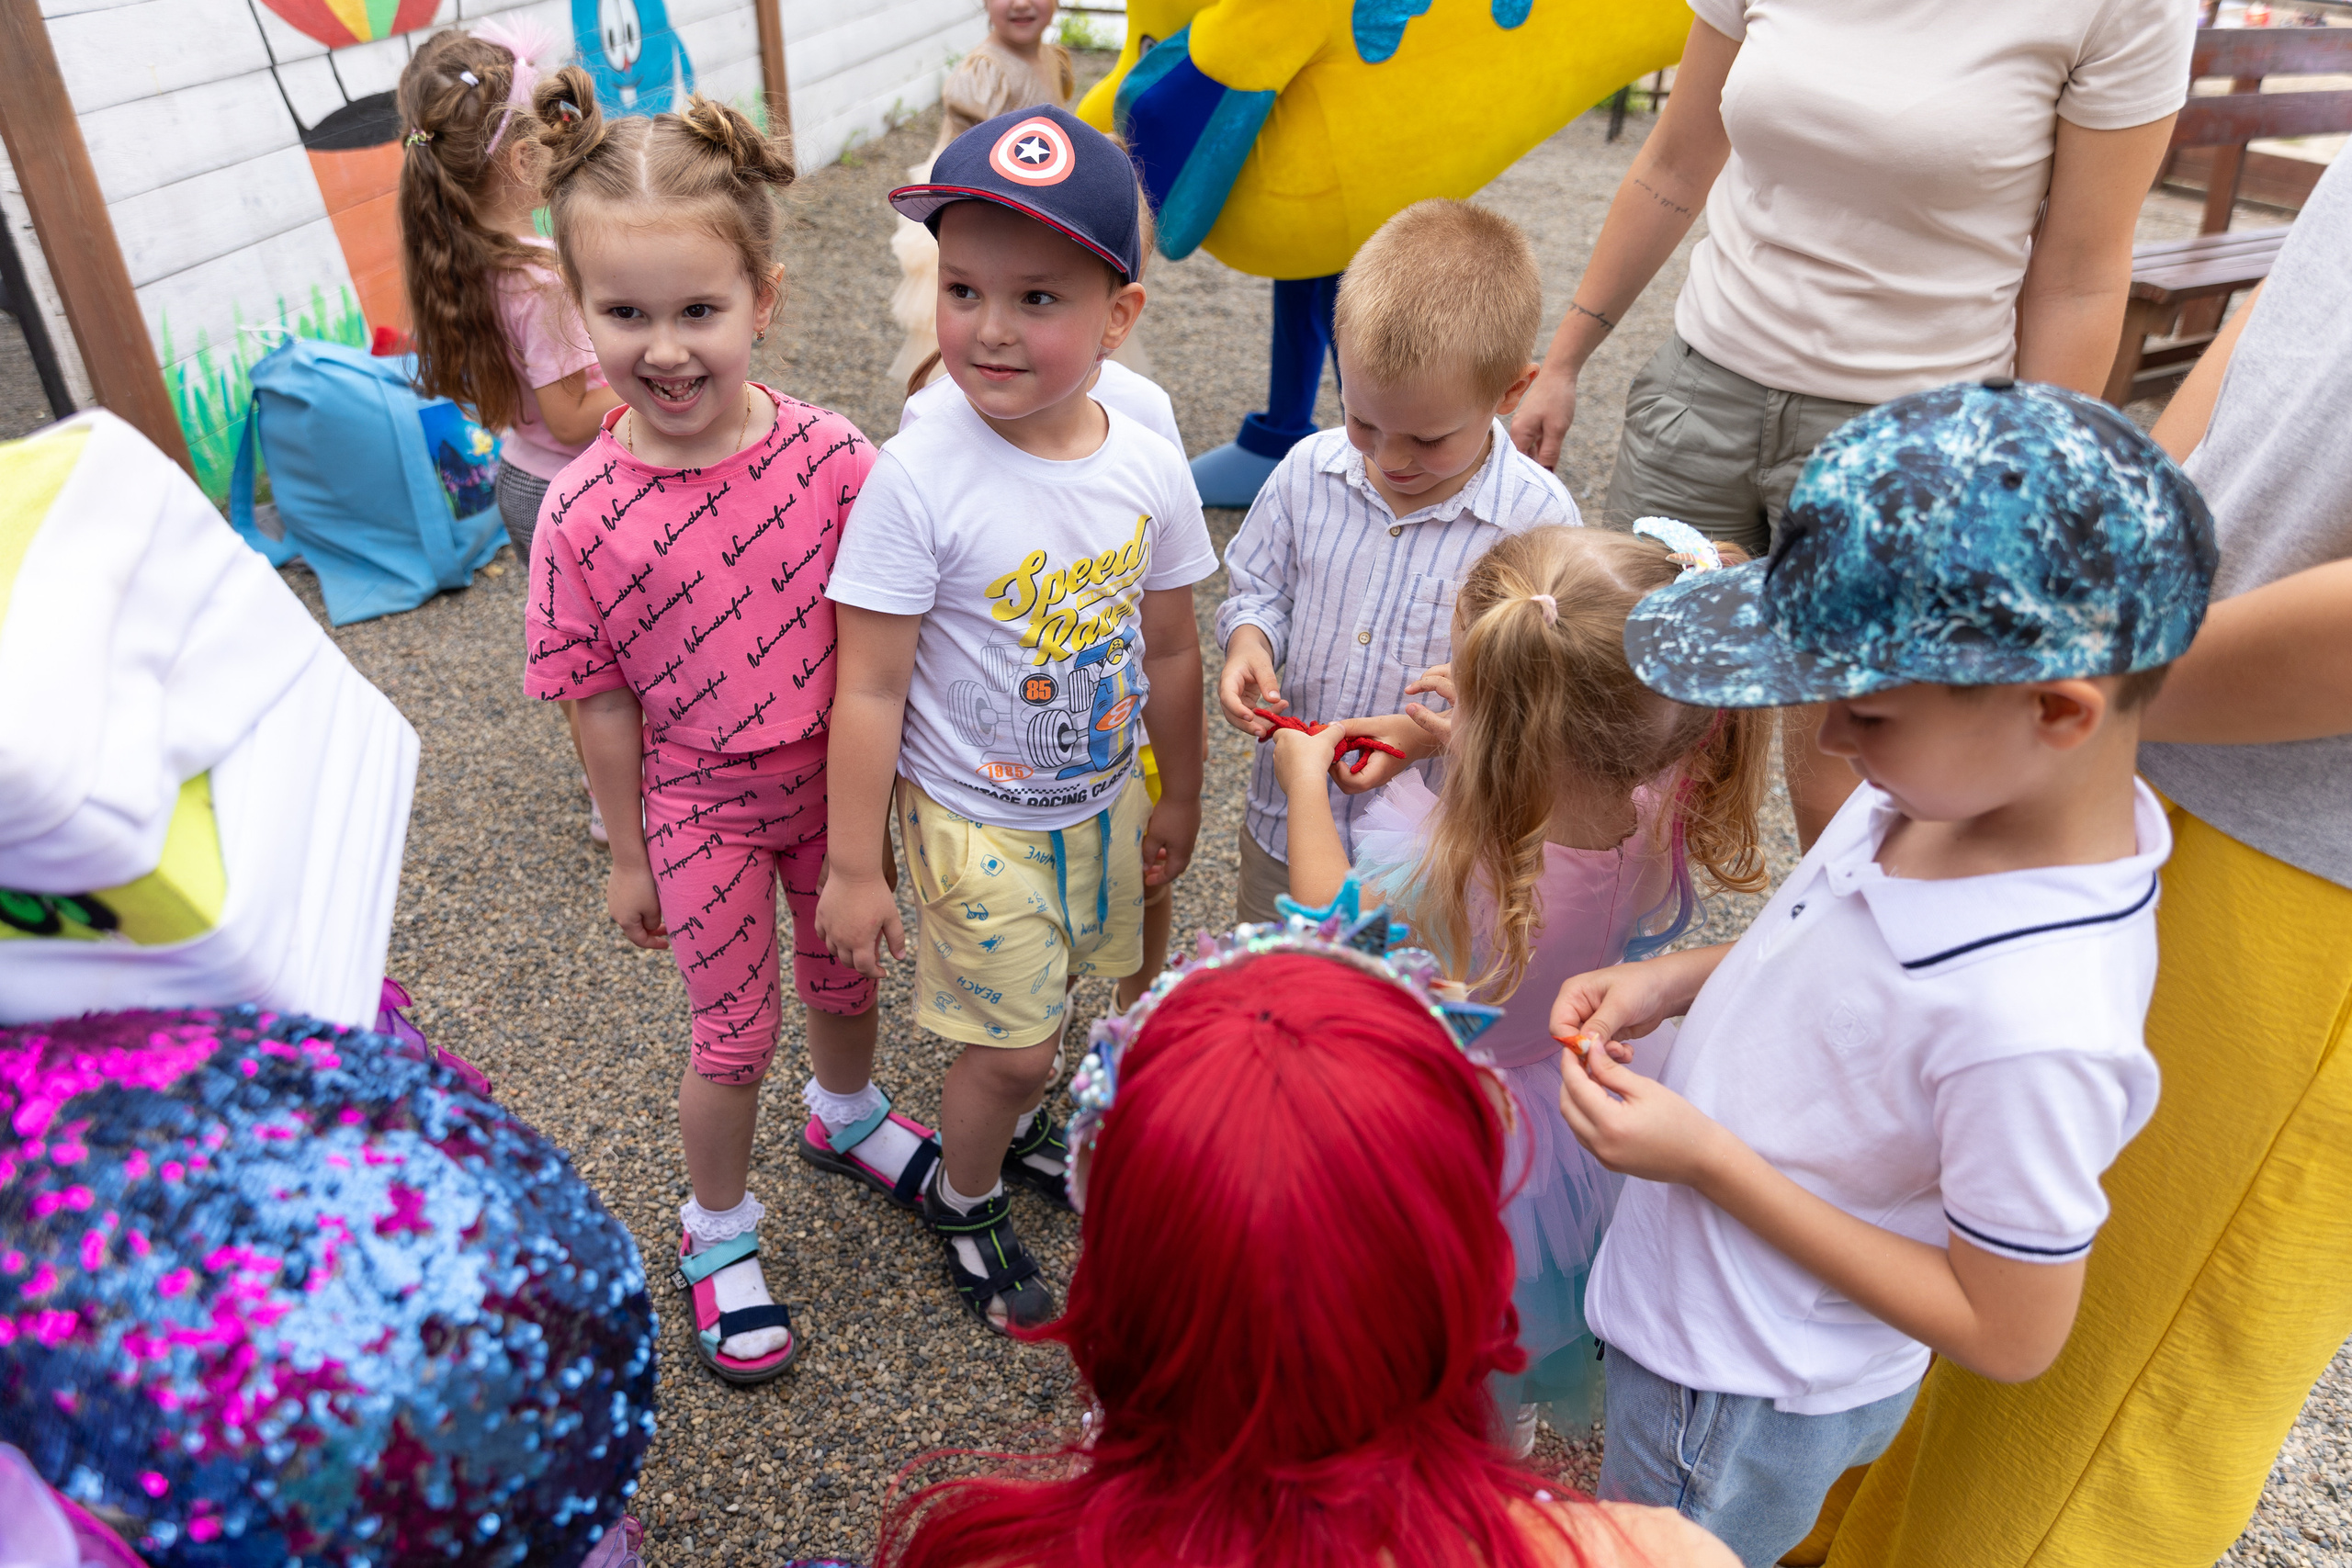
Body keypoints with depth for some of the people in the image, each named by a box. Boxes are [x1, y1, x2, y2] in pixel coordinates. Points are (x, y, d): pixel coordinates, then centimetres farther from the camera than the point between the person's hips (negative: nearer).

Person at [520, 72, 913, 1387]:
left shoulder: (831, 454, -18)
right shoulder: (585, 513, -20)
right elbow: (604, 699, -9)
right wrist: (630, 855, 0)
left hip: (834, 777, 2)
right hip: (700, 801, -2)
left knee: (844, 971, 24)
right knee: (737, 1032, 12)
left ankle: (850, 1110, 57)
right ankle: (719, 1231, 40)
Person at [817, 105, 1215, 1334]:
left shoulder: (1148, 469, -12)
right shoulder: (919, 478, -24)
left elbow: (1170, 651, 2)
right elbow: (871, 690, -19)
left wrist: (1176, 798, 12)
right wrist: (853, 868, -13)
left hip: (1103, 802, 4)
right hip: (973, 819, -4)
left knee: (1042, 1001, 23)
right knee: (1011, 1039, 7)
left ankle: (1019, 1119, 55)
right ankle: (966, 1191, 38)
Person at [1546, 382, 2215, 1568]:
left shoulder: (2034, 1022, -38)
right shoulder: (1959, 785, -15)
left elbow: (2009, 1335, -24)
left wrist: (1710, 1159, -27)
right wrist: (1677, 979, -9)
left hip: (1747, 1407, -7)